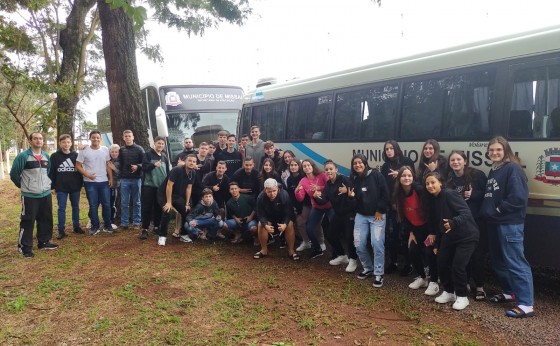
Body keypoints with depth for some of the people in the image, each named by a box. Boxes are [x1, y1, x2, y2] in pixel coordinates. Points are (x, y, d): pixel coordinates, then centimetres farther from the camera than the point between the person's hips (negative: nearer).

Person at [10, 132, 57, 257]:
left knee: (46, 220, 12)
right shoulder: (23, 156, -10)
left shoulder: (46, 156, 8)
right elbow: (14, 174, -4)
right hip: (29, 196, -6)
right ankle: (24, 247, 10)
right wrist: (22, 185, 6)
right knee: (27, 221, -1)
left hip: (46, 194, 6)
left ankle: (44, 242, 26)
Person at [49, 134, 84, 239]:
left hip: (75, 187, 2)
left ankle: (76, 227, 25)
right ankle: (61, 230, 9)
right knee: (61, 209, 3)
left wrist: (81, 183, 1)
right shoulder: (55, 156, -2)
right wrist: (52, 186, -5)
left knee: (76, 207, 12)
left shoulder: (76, 155, 2)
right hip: (61, 188, -2)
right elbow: (51, 172, -1)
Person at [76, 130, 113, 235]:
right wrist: (88, 175, -14)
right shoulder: (84, 151, -4)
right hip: (90, 182, -2)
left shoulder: (105, 150, 4)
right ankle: (95, 226, 14)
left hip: (104, 182, 2)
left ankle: (107, 225, 16)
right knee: (93, 205, 4)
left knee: (106, 204, 5)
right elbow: (78, 166, -4)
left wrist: (111, 178, 3)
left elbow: (108, 165, 9)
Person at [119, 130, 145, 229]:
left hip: (136, 179, -2)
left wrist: (138, 166, -19)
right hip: (124, 179, 2)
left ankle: (137, 222, 13)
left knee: (136, 202, 6)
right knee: (124, 203, 2)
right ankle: (124, 223, 8)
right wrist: (120, 175, 0)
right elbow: (119, 164, 13)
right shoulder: (121, 150, 9)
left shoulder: (139, 149, 1)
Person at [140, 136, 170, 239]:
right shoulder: (148, 154, -2)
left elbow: (168, 171, 19)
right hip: (149, 185, -5)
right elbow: (144, 167, -12)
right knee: (147, 207, -3)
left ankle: (156, 227, 20)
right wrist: (154, 165, -29)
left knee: (158, 207, 9)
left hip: (161, 186, 5)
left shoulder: (165, 156, 13)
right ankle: (144, 229, 2)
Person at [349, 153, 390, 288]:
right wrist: (351, 196, -10)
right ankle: (368, 269, 21)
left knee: (377, 243, -12)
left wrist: (380, 210, -10)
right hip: (361, 215, 5)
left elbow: (385, 193, -10)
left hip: (377, 215, -5)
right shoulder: (354, 179, 6)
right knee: (359, 245, 0)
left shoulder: (376, 175, -8)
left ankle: (378, 274, 0)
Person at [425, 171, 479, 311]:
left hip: (466, 236, -8)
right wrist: (437, 244, 17)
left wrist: (453, 223, -47)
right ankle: (449, 292, 25)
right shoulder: (434, 200, 7)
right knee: (441, 264, 4)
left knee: (457, 266, -12)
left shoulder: (450, 194, -18)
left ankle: (462, 297, 7)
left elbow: (466, 212, -29)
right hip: (449, 237, 8)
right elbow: (438, 223, 15)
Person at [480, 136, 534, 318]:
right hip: (494, 222, 9)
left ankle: (526, 304, -5)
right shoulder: (493, 170, 17)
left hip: (510, 223, -9)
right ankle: (510, 292, 32)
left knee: (515, 262, -9)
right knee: (498, 261, 17)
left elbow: (518, 197, -20)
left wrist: (500, 210, -14)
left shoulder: (513, 169, -11)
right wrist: (487, 212, 6)